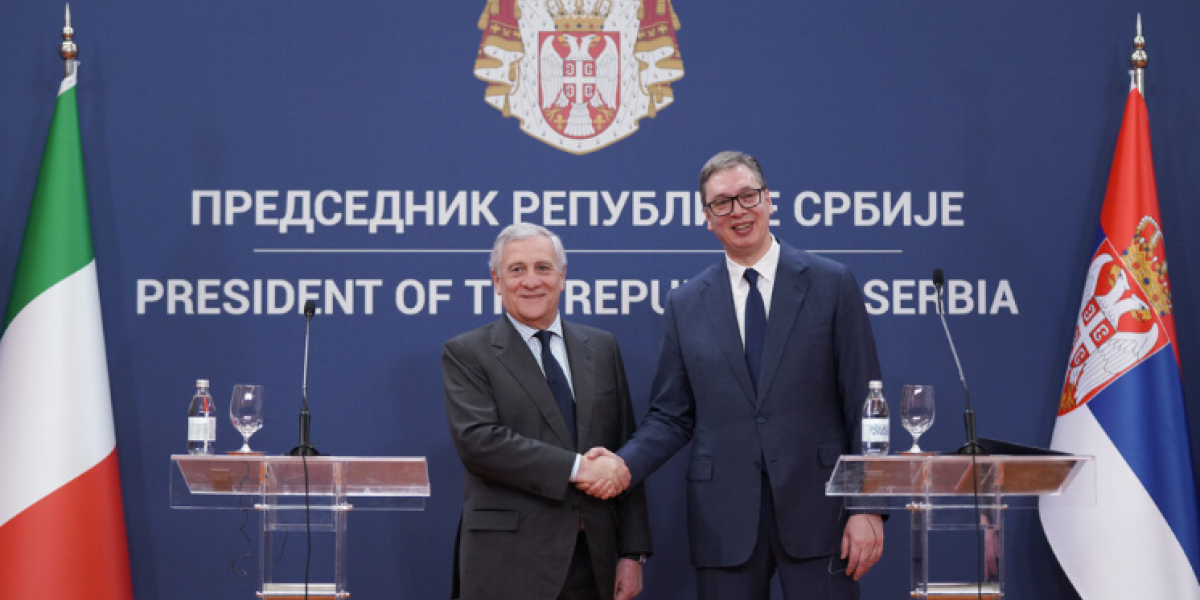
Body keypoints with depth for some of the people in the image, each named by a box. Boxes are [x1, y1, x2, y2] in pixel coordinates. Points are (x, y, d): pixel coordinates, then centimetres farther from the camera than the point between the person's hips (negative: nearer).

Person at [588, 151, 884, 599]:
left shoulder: (831, 285, 3)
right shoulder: (685, 305, 10)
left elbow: (863, 405, 0)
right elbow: (671, 417, 10)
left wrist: (868, 508, -6)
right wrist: (623, 465, -9)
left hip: (816, 512, -2)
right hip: (725, 523, 2)